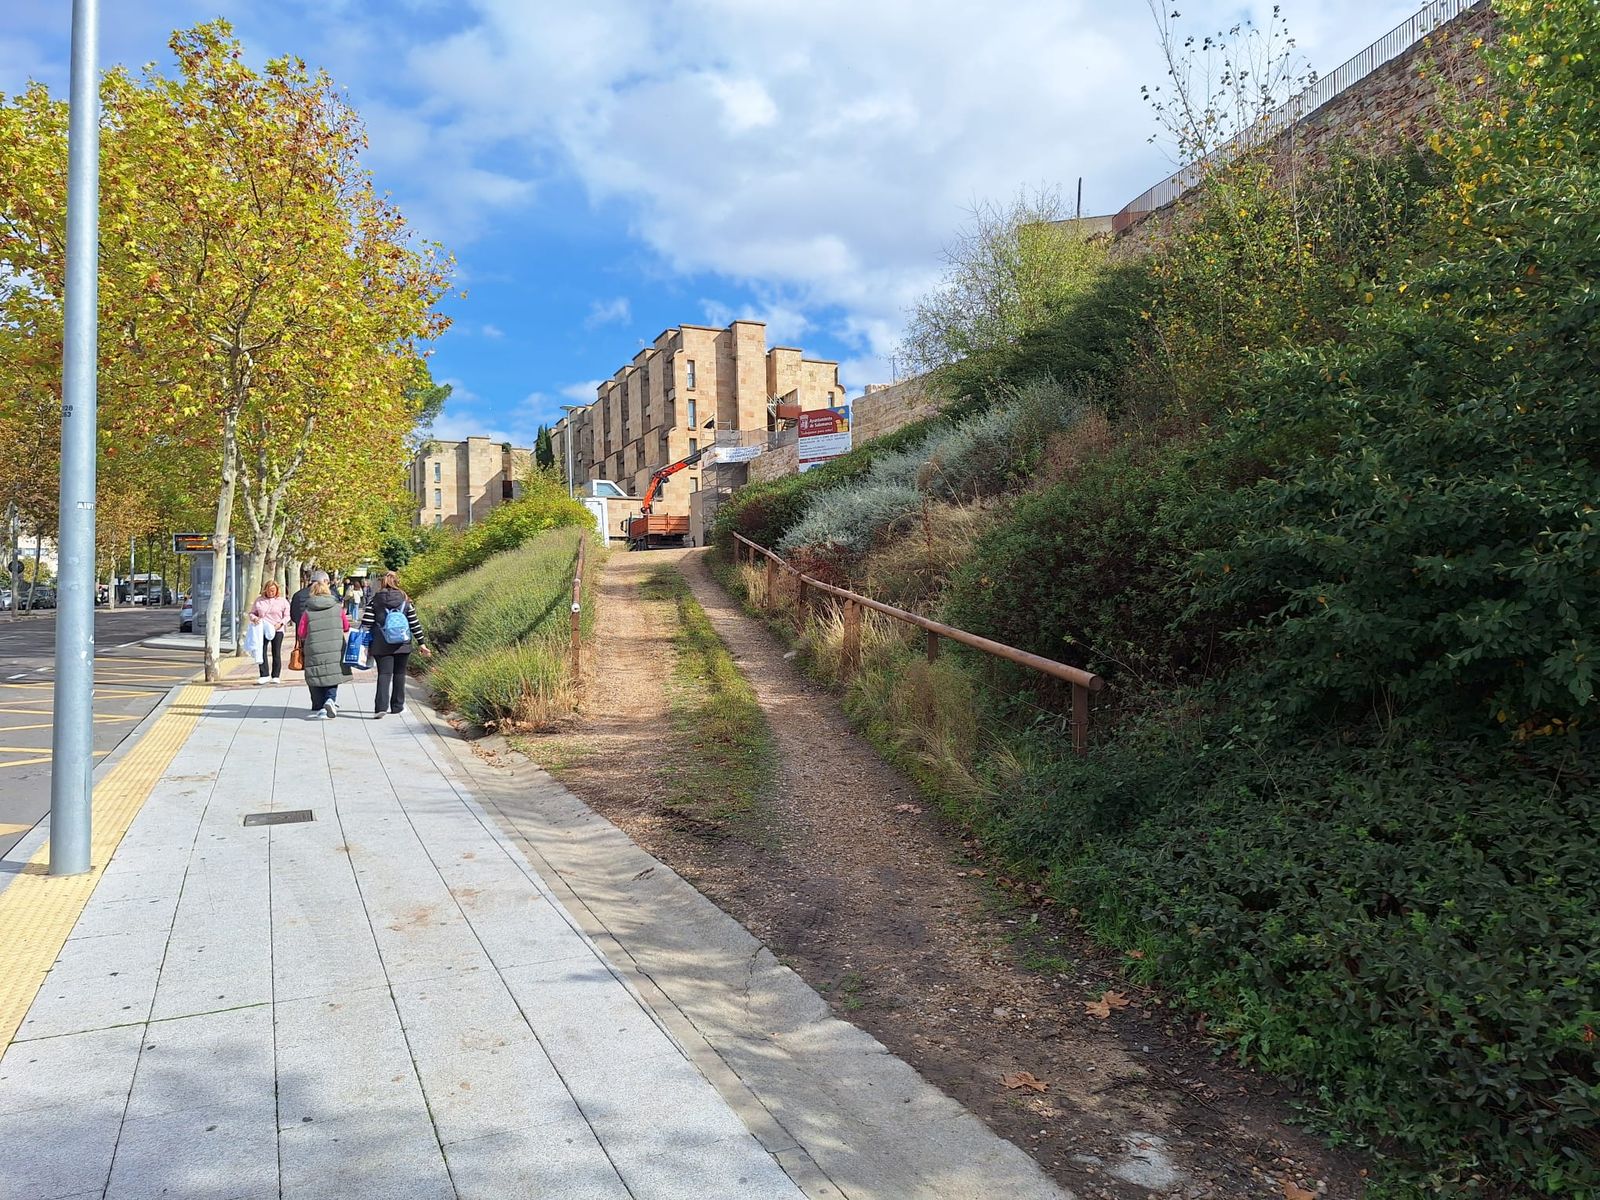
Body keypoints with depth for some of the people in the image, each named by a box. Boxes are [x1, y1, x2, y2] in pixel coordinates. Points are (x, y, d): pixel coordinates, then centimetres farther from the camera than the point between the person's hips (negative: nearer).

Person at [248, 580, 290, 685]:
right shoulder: (259, 600, 12)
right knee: (261, 652, -7)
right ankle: (264, 675, -5)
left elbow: (287, 616, 4)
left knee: (276, 653, 1)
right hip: (262, 629, 2)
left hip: (277, 630, -2)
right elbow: (252, 613, 17)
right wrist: (254, 618, -5)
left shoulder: (282, 601, 5)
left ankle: (275, 676, 7)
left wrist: (280, 623, -13)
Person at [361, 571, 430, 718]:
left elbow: (366, 622, -4)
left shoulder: (375, 600, 0)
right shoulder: (406, 601, 1)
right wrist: (421, 644, 8)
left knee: (384, 674, 0)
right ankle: (397, 706, 18)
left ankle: (381, 706, -15)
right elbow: (415, 623, 2)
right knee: (399, 674, 12)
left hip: (381, 645, -1)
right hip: (403, 645, 1)